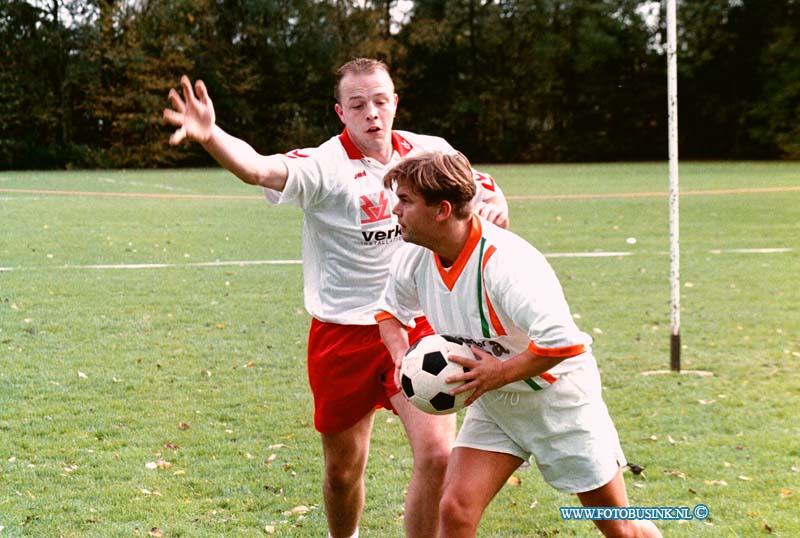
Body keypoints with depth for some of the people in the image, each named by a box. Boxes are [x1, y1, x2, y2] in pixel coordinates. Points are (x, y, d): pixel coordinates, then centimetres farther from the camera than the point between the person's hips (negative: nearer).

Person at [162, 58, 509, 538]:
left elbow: (487, 191, 16)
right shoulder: (324, 166, -15)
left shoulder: (429, 152, 0)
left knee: (437, 453, -14)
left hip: (417, 325, 2)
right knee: (343, 470, 11)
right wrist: (209, 135, -56)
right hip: (343, 334, -2)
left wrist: (494, 203, -9)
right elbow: (259, 168, -35)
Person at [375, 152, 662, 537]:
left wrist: (501, 372, -32)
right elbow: (389, 310, 12)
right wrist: (402, 355, -7)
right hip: (492, 404, 6)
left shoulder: (504, 261, -32)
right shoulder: (414, 259, -9)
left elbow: (564, 340, -39)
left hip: (558, 400, -6)